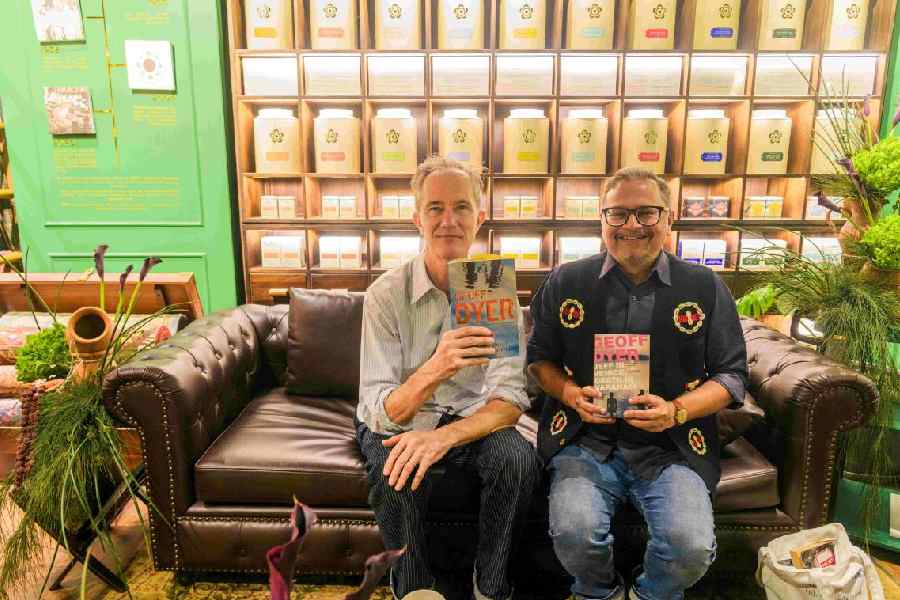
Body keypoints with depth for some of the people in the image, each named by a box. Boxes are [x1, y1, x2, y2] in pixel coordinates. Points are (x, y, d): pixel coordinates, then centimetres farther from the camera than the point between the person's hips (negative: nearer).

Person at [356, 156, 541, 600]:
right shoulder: (386, 294, -17)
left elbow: (509, 399, -17)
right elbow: (381, 413, -24)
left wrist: (444, 435, -36)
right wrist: (433, 370, -45)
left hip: (470, 418, 2)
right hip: (397, 422, -1)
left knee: (517, 458, -27)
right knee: (396, 472, -32)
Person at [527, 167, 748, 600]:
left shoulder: (705, 287, 5)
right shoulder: (565, 283, 6)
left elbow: (732, 375, 6)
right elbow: (539, 357, 13)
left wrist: (676, 411, -12)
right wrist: (570, 393, -8)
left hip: (672, 447, 1)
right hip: (585, 442, 0)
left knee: (691, 546, -24)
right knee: (574, 532, -27)